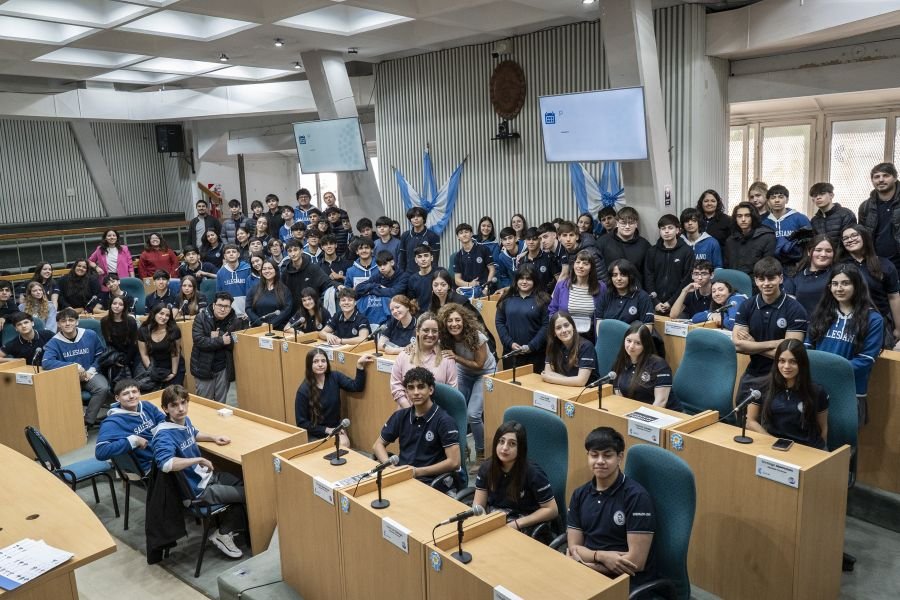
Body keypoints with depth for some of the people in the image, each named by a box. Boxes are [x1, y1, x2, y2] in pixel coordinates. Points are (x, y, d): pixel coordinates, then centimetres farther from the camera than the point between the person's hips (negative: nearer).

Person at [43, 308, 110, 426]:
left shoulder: (91, 335, -1)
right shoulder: (54, 342, -8)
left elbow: (101, 355, 7)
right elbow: (46, 362, -25)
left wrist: (91, 371, -10)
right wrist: (73, 366, -30)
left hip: (90, 374, 1)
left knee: (103, 388, -29)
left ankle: (88, 421, -13)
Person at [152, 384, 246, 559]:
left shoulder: (185, 420, -1)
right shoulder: (164, 434, -27)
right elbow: (165, 464, -44)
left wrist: (214, 437, 10)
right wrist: (198, 460, -36)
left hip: (207, 475, 9)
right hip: (196, 488, -9)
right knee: (248, 495, -4)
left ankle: (226, 525, 30)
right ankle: (223, 534, 17)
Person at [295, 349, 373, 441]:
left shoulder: (335, 377, -4)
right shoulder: (303, 390, -14)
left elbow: (357, 387, -15)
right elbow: (301, 422, -10)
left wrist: (360, 365, -28)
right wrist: (326, 430, -16)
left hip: (335, 429, 3)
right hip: (314, 435, -3)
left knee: (344, 444, -25)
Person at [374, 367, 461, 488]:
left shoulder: (444, 420, -8)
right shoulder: (400, 416, 9)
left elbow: (454, 462, -13)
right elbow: (378, 445, 17)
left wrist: (417, 472, -16)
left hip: (431, 482, -6)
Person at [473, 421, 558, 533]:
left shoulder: (533, 473, -14)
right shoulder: (486, 468, 1)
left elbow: (552, 510, -10)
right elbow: (478, 505, 5)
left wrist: (517, 524, -16)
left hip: (522, 528, -5)